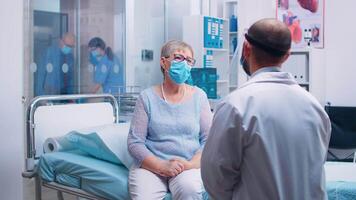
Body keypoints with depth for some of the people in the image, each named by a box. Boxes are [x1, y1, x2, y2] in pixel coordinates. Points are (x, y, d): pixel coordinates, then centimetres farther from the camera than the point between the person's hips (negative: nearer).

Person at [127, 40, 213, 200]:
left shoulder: (199, 96, 6)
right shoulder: (147, 97, 2)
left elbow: (209, 139, 2)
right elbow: (134, 142, -3)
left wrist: (190, 164, -14)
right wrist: (162, 166, -16)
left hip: (188, 166, 1)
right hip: (150, 166, 0)